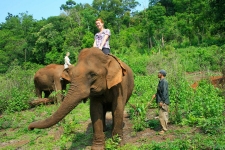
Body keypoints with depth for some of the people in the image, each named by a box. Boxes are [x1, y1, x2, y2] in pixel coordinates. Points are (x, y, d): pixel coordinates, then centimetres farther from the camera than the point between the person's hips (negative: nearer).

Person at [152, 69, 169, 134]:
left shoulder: (164, 82, -18)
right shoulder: (161, 81, 12)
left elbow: (165, 92, -23)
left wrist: (162, 101, -23)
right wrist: (155, 94, 14)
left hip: (163, 102, -10)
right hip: (161, 101, 10)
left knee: (162, 115, -5)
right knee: (163, 115, 15)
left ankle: (164, 129, 4)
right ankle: (164, 127, 24)